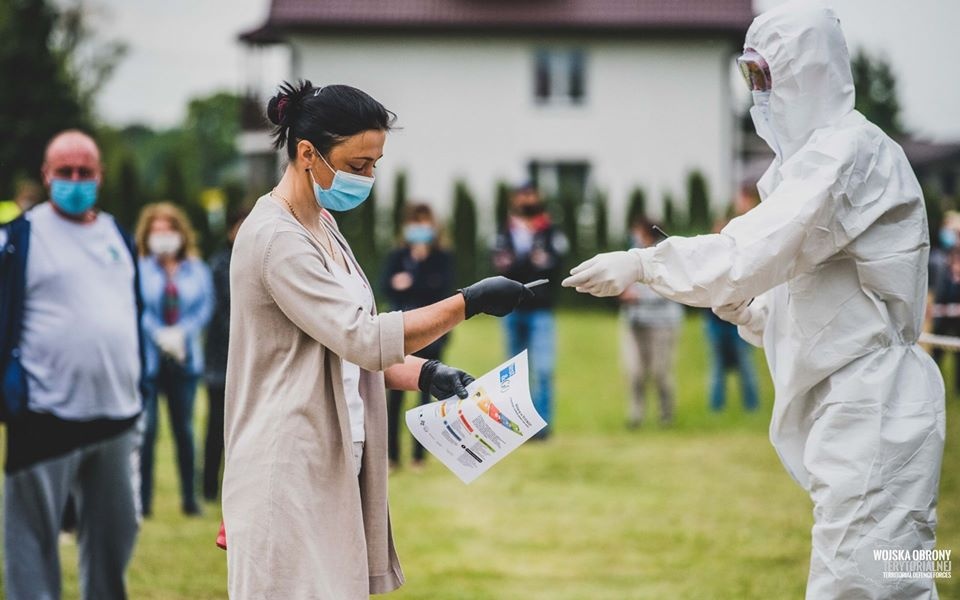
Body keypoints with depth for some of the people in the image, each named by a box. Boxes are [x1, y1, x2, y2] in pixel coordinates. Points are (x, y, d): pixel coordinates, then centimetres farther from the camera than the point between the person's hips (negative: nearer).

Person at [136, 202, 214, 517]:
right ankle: (142, 499, -1)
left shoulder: (197, 270, 9)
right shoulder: (138, 269, -1)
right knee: (145, 430, -6)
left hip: (184, 358, 3)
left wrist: (181, 333, -11)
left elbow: (205, 307, 2)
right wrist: (159, 335, -16)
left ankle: (189, 497, 12)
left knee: (184, 429, 6)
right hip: (146, 358, -3)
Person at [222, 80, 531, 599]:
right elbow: (361, 336, -21)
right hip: (290, 472, -9)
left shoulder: (323, 226, 14)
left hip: (332, 464, 9)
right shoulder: (276, 238, -16)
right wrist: (469, 302, -17)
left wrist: (424, 375, 2)